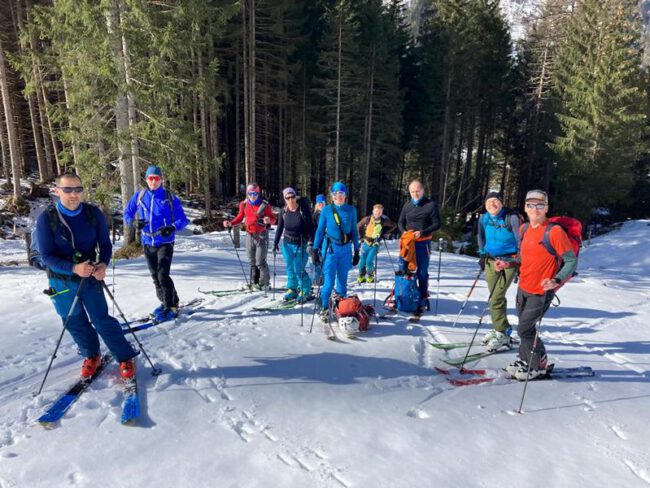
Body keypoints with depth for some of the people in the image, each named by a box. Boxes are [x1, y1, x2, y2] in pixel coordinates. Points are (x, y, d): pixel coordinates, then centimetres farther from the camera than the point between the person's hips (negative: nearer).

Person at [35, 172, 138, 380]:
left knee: (102, 320, -1)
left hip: (91, 278, 0)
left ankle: (126, 358, 12)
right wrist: (73, 268, -29)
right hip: (62, 281, 1)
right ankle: (91, 356, 36)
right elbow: (46, 256, -12)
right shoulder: (46, 219, -13)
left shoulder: (93, 213, -9)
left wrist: (103, 264, -22)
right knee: (76, 323, 14)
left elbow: (105, 243, -1)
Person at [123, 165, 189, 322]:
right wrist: (134, 222, -13)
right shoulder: (139, 195, 2)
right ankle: (165, 302, 31)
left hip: (165, 243, -4)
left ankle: (171, 307, 1)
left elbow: (182, 220, -6)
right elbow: (127, 213, 10)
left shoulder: (170, 197, -6)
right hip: (148, 243, 4)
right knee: (155, 276, 14)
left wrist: (172, 228, -25)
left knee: (162, 275, -12)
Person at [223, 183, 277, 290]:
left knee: (260, 262, -6)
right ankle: (254, 283, 23)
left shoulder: (264, 205, -10)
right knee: (252, 261, 11)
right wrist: (231, 223, 4)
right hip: (249, 235, 5)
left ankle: (264, 283, 11)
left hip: (261, 235, -5)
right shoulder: (244, 204, 3)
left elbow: (273, 219, -7)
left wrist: (269, 220, -29)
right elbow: (240, 217, 17)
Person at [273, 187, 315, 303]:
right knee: (290, 268, 12)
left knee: (298, 270, -5)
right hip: (287, 244, 4)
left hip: (301, 244, -4)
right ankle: (292, 289, 28)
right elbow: (279, 228, 8)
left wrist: (310, 243, -20)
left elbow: (310, 227, -13)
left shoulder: (303, 209, -13)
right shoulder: (284, 211, -1)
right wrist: (276, 242, 8)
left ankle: (306, 291, 14)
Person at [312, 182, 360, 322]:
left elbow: (354, 231, 10)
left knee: (342, 279, 10)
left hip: (346, 249, 2)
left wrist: (357, 251, 9)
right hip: (330, 248, -2)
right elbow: (320, 230, 3)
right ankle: (324, 309, 11)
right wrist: (315, 250, 0)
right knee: (329, 281, -5)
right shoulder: (326, 210, -1)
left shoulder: (351, 210, 4)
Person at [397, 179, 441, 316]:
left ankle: (422, 300, 16)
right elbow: (400, 222, 14)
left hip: (423, 243, -3)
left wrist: (422, 233, -18)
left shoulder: (431, 205, -5)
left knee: (422, 272, 4)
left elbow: (437, 224, -5)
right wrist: (404, 232, -7)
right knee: (402, 270, 8)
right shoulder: (407, 205, 7)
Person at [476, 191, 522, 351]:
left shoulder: (511, 218, -12)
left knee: (496, 297, -12)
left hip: (509, 261, -5)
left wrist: (520, 263, -10)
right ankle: (500, 328, 24)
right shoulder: (484, 219, 4)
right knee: (495, 296, 9)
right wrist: (483, 255, 13)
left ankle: (502, 333, 0)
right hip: (491, 260, 5)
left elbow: (520, 241, -9)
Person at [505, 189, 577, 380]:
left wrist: (556, 281, -29)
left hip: (541, 292, -6)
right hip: (523, 288, 6)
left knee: (524, 329, -3)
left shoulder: (554, 231, -16)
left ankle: (539, 365, 20)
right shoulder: (524, 229, 5)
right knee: (524, 327, 16)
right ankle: (525, 360, 36)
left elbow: (572, 261, -15)